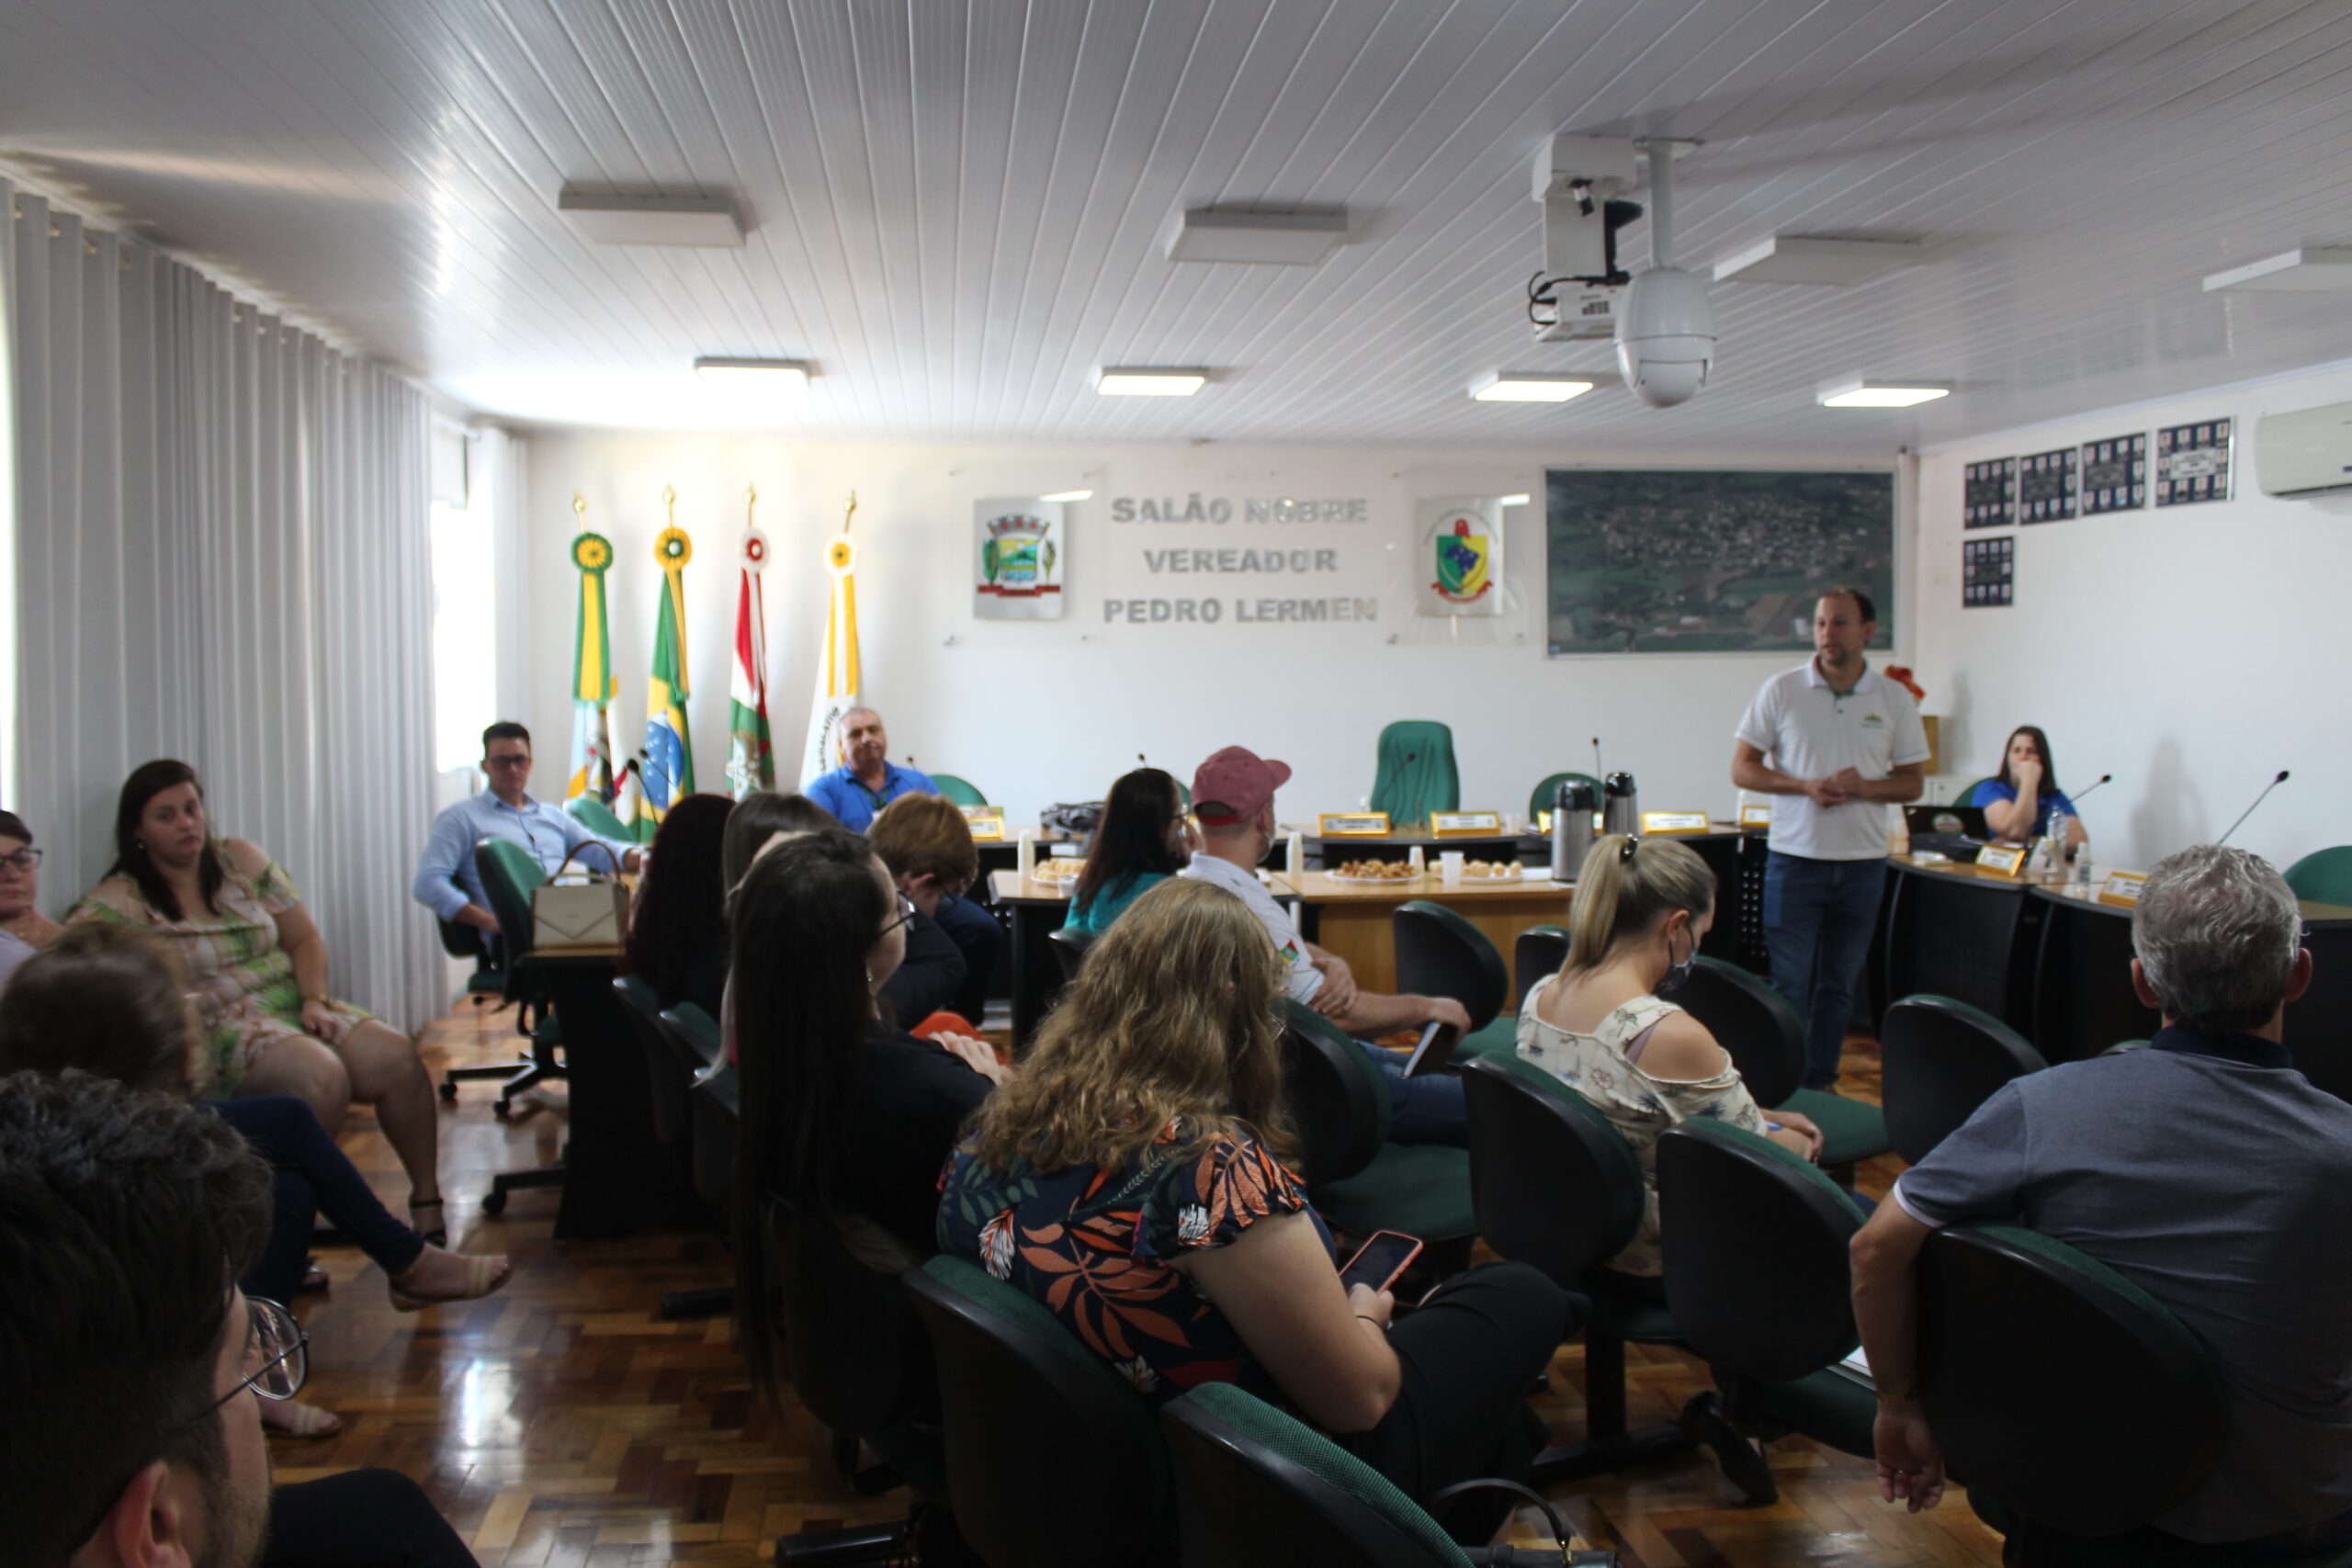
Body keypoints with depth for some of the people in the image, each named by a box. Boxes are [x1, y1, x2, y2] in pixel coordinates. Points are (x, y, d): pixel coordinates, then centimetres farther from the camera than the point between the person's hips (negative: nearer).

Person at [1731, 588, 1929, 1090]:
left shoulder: (1895, 700, 3)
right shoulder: (1782, 691, -2)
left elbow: (1914, 782, 7)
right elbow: (1742, 769, -1)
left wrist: (1864, 786, -14)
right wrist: (1806, 786, -16)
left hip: (1863, 863, 2)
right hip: (1795, 857, -2)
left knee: (1839, 986, 11)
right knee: (1789, 985, -1)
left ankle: (1820, 1084, 22)